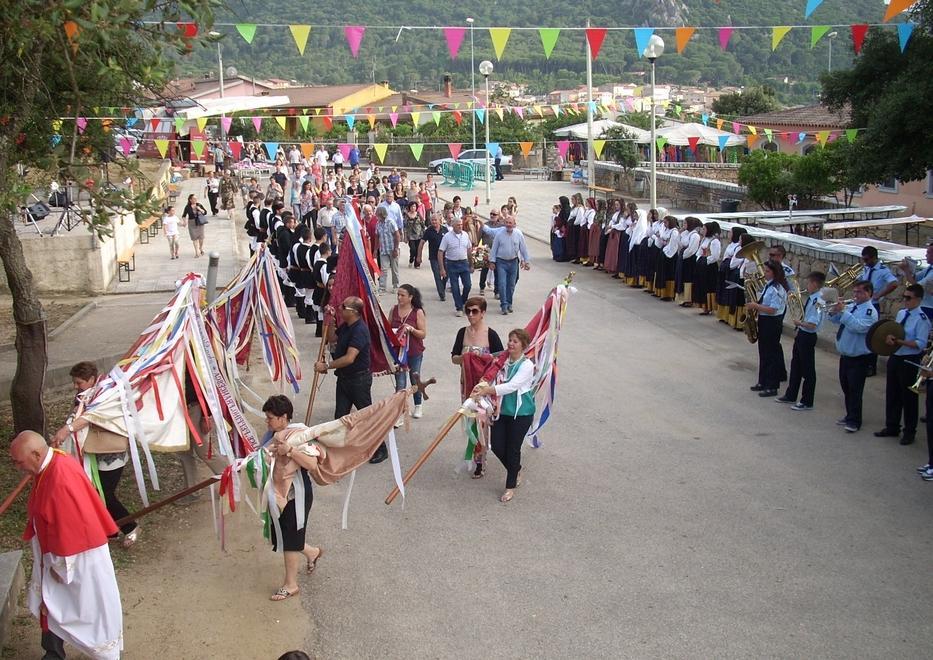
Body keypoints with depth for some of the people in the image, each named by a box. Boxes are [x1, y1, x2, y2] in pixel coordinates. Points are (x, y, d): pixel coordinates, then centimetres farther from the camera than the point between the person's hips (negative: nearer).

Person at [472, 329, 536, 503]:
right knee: (496, 445, 5)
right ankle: (516, 471, 34)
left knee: (513, 448, 2)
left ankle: (510, 486, 19)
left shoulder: (527, 365, -15)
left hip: (521, 413, -6)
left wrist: (488, 390, -34)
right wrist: (483, 388, -18)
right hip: (502, 410, 6)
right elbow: (496, 383, 4)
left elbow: (512, 386, -26)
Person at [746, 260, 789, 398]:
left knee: (772, 354, -1)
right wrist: (755, 305, 4)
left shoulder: (777, 288, -20)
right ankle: (763, 382, 26)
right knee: (763, 353, 16)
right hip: (764, 321, 10)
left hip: (772, 323, -10)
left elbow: (772, 310, -24)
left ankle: (772, 387, 6)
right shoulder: (768, 285, 10)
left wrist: (755, 306, -22)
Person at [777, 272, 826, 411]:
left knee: (808, 370, 2)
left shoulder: (817, 302, -22)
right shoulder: (809, 299, 6)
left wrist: (799, 322, -14)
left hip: (808, 337, -10)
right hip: (801, 335, 10)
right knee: (795, 366, 20)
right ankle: (790, 396, 34)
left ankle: (807, 402, 12)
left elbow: (812, 325, -27)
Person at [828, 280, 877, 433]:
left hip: (859, 358, -8)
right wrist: (834, 311, -10)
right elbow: (835, 320, 11)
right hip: (845, 355, 8)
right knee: (846, 388, 17)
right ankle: (850, 416, 30)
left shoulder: (870, 311, -14)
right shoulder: (851, 307, 8)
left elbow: (859, 326, -30)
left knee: (855, 390, -3)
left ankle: (854, 421, 5)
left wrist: (843, 312, -29)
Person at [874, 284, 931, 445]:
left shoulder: (921, 319, -15)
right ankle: (892, 427, 32)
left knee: (909, 397, 5)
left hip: (910, 361, -7)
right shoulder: (901, 313, 7)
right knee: (892, 394, 16)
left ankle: (909, 432, 20)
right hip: (895, 358, 7)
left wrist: (899, 341, -23)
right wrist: (889, 337, -9)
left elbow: (921, 344, -20)